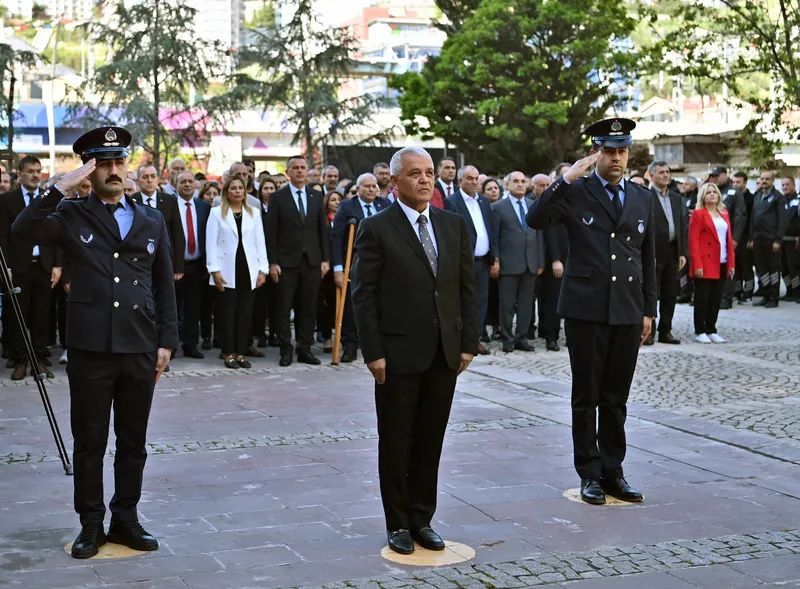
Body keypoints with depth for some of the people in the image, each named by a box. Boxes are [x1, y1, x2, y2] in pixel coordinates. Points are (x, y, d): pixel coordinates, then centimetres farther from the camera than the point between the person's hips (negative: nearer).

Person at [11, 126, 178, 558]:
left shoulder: (152, 220, 11)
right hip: (91, 349, -3)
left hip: (141, 349, 3)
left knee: (133, 442, 11)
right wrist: (61, 188, -18)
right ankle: (91, 524, 18)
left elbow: (165, 284, 11)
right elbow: (23, 230, -17)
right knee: (89, 442, 6)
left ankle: (125, 519, 24)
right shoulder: (72, 216, 2)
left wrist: (167, 341, 5)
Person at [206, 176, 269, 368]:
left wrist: (263, 269, 1)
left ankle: (240, 353, 10)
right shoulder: (216, 213, 3)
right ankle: (228, 354, 7)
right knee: (227, 313, 0)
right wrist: (215, 270, -10)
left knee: (245, 313, 4)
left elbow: (260, 242, 8)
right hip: (227, 272, -2)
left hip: (248, 271, 3)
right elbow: (211, 243, -2)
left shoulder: (254, 213, 11)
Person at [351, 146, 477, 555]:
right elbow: (363, 295, -7)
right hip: (399, 354, -4)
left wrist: (469, 344, 3)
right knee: (396, 444, 7)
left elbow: (467, 288, 10)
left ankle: (422, 519, 22)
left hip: (445, 353, 4)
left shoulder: (454, 225, 9)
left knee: (431, 442, 11)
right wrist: (373, 353, -12)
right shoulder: (376, 229, -5)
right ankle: (398, 524, 18)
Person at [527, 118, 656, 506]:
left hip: (628, 312, 3)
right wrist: (566, 179, -22)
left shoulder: (643, 198, 12)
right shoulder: (575, 192, 0)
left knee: (616, 398, 10)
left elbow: (648, 258, 14)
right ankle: (589, 474, 14)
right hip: (586, 310, -3)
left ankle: (613, 471, 19)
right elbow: (536, 219, -17)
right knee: (586, 396, 4)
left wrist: (648, 310, 11)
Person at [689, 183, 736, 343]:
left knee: (716, 299, 8)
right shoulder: (698, 214, -2)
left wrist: (732, 262, 7)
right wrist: (697, 265, -16)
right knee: (702, 299, 0)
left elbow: (729, 239, 15)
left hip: (722, 264, 5)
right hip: (705, 264, -5)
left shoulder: (724, 214, 15)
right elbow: (693, 241, -8)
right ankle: (700, 332, 6)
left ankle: (711, 330, 15)